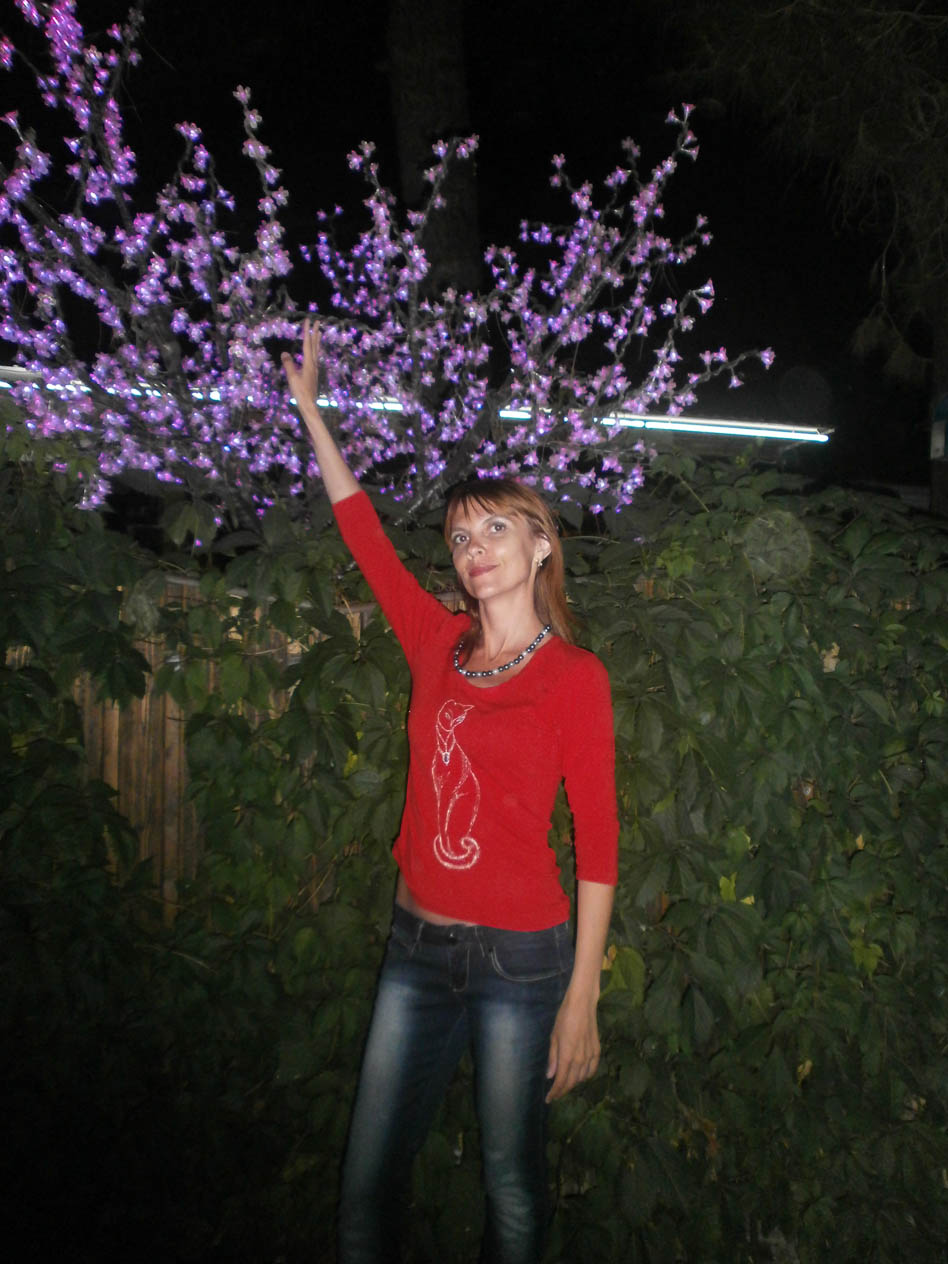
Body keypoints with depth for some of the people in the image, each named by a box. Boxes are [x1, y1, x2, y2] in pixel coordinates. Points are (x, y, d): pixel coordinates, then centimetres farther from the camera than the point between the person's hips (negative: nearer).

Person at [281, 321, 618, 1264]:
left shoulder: (574, 676, -9)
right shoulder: (439, 645, 3)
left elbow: (597, 841, -9)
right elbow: (363, 531, 11)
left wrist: (583, 995, -11)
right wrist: (308, 406, 16)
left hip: (519, 958, -4)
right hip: (417, 945, 5)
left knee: (511, 1187, 12)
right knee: (367, 1184, 13)